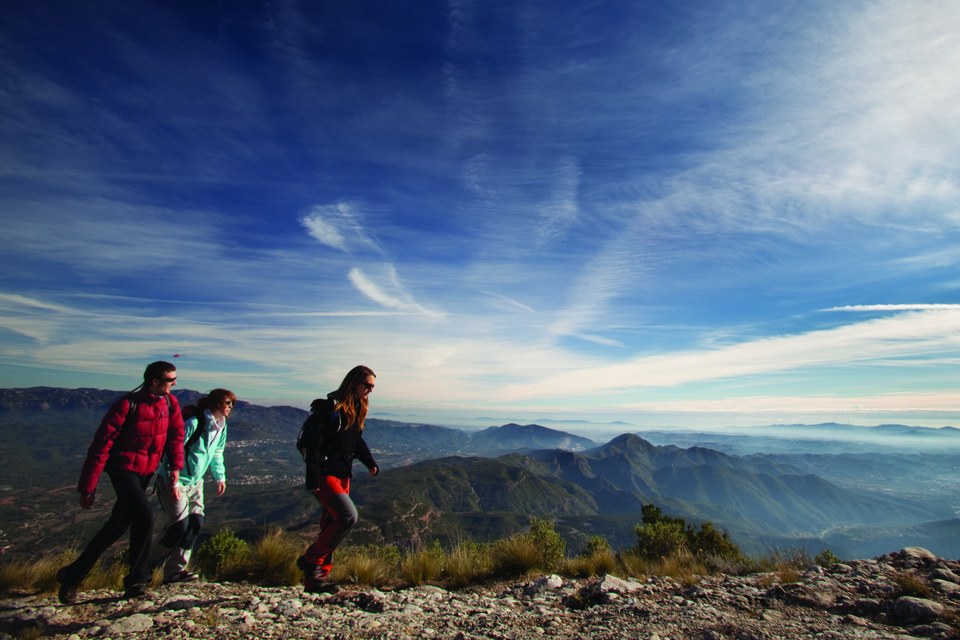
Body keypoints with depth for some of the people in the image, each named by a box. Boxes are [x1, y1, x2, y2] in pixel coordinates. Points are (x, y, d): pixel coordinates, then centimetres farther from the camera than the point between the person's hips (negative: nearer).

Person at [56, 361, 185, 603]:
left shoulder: (169, 402, -4)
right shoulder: (128, 405, -21)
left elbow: (176, 433, 7)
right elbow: (101, 445, -16)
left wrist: (176, 465, -5)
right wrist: (88, 487, -13)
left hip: (147, 471, 7)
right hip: (124, 468, -6)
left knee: (118, 526, 13)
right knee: (144, 516, -18)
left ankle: (72, 575, 30)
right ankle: (137, 579, 0)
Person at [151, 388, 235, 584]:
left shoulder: (221, 427, 3)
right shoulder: (194, 423, -23)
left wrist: (220, 477, 11)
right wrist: (172, 482, -22)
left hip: (195, 482, 8)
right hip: (174, 482, -7)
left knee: (196, 523, -1)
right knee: (181, 525, -10)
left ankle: (175, 570, 10)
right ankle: (148, 566, 13)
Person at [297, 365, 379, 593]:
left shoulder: (357, 410, 10)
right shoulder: (329, 408, -17)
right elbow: (312, 444, -20)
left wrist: (370, 463, 5)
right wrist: (313, 480, -23)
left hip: (342, 475, 9)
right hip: (324, 475, -9)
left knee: (331, 524, 12)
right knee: (348, 516, -18)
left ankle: (316, 579, 24)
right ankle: (310, 561, 0)